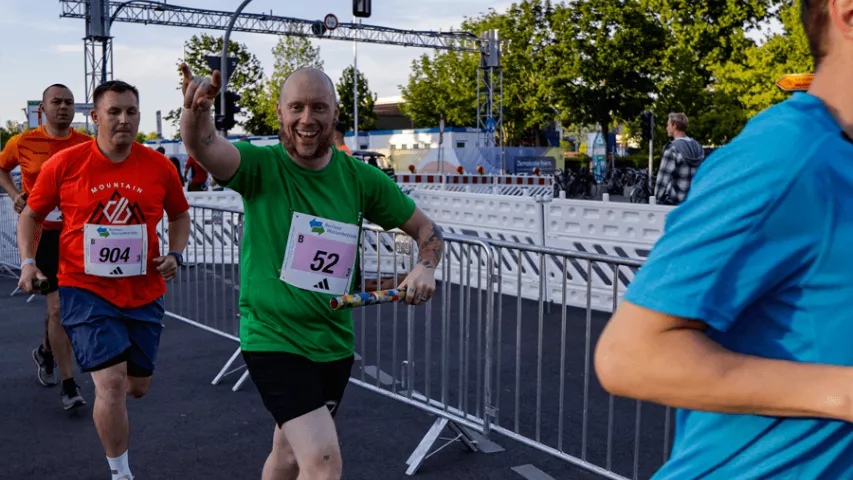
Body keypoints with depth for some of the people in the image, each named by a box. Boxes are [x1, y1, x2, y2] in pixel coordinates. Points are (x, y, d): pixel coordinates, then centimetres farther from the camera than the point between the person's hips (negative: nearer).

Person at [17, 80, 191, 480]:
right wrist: (27, 261, -6)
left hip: (144, 293, 3)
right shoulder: (64, 164, -6)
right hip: (86, 290, -3)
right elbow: (31, 215, 8)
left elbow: (180, 215, 14)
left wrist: (174, 255, -2)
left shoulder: (159, 166, -3)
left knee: (138, 386, 14)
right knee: (111, 381, -13)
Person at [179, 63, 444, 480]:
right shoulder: (261, 166, -12)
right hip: (272, 339, -4)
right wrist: (196, 108, -55)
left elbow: (426, 230, 6)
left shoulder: (361, 179, -2)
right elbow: (203, 147, -33)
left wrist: (425, 267, -15)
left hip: (334, 343, 5)